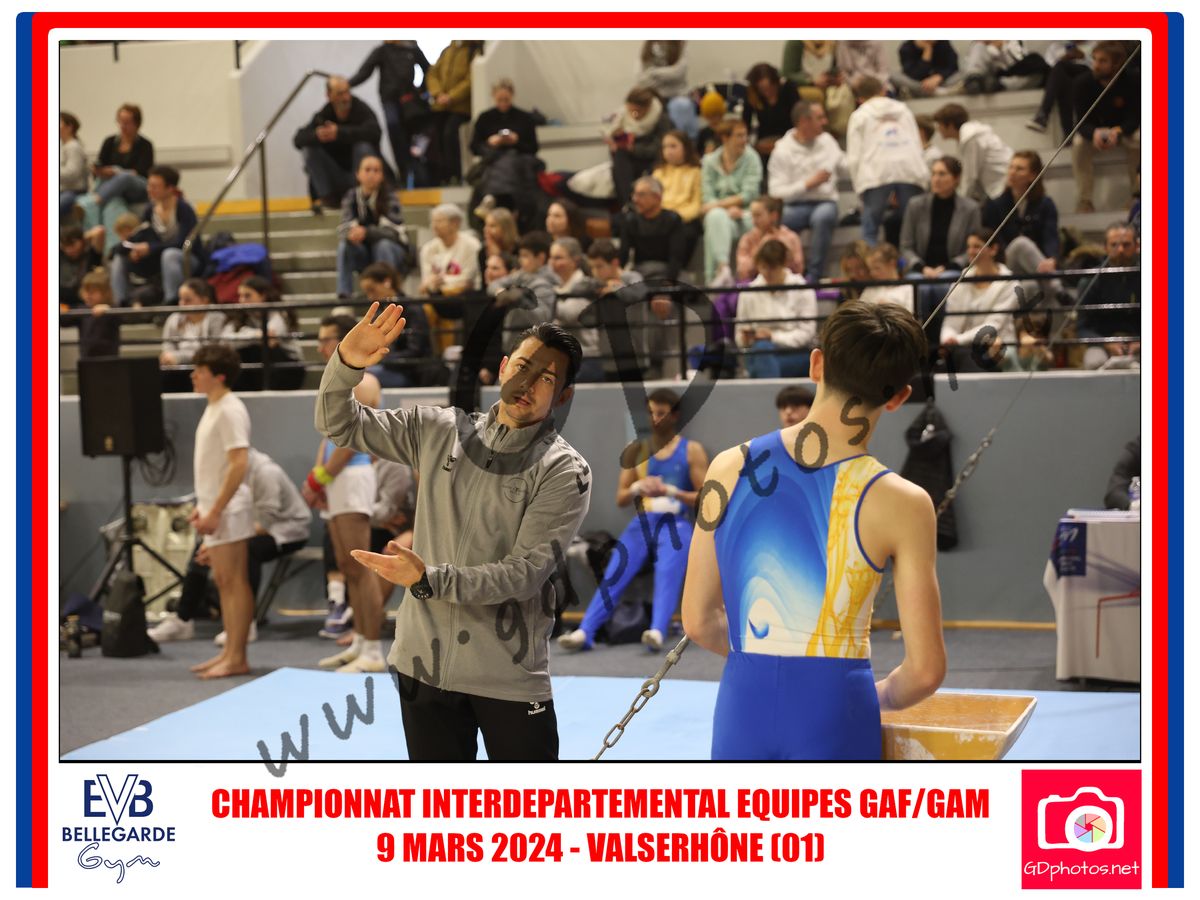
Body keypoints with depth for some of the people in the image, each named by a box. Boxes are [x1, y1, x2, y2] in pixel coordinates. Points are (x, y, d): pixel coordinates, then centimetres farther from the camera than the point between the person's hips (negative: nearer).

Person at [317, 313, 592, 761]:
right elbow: (339, 424, 9)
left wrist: (428, 579, -28)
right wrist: (347, 363, -11)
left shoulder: (565, 471, -8)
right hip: (423, 664, 3)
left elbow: (525, 572, -17)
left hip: (510, 678, -3)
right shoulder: (437, 429, 5)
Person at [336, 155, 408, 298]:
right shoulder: (351, 197, -5)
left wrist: (366, 232, -40)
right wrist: (351, 234, -37)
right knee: (344, 246, -25)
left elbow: (393, 231, -24)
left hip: (392, 252, -3)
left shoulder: (389, 196, -14)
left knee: (382, 244, -34)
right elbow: (343, 229, -12)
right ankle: (343, 296, -28)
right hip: (364, 256, 3)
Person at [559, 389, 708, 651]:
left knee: (668, 576, -29)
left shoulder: (691, 451, 7)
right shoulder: (636, 451, 16)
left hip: (676, 523, -3)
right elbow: (620, 499, 15)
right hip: (642, 522, 3)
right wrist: (638, 487, -7)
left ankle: (657, 632, -45)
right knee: (613, 575, -17)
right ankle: (584, 632, -28)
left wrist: (670, 491, -13)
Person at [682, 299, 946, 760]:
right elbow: (925, 669, -7)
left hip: (741, 710, 3)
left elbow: (699, 622, 6)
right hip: (834, 721, -3)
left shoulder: (730, 468, 0)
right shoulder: (900, 503, -9)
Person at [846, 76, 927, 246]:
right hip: (909, 169, 3)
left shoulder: (859, 116, 18)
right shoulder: (903, 109, 28)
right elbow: (918, 146, 22)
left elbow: (853, 157, 8)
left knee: (870, 230, 1)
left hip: (876, 173, -2)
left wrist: (859, 188, 12)